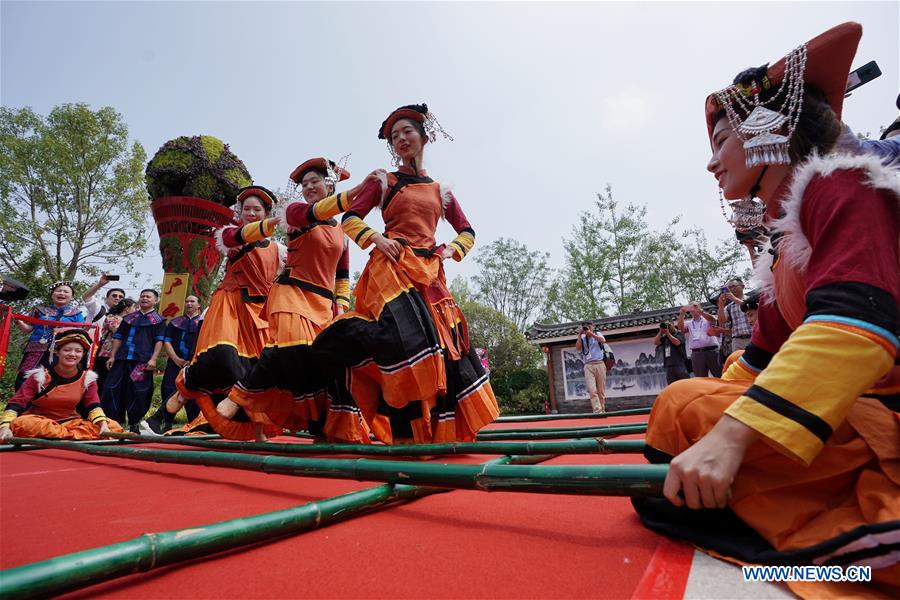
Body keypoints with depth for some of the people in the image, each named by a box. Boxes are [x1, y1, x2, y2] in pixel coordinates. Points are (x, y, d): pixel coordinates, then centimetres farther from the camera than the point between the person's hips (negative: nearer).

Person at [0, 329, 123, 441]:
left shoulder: (87, 378, -1)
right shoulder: (40, 376, -7)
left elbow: (93, 406, -7)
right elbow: (16, 402, -14)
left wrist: (103, 424, -26)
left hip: (70, 423, 2)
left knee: (113, 426, -22)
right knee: (20, 424, -37)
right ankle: (79, 436, -32)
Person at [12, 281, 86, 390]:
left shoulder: (76, 313, 12)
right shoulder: (40, 310, 17)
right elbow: (27, 329, 16)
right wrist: (17, 321, -3)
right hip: (36, 352, 2)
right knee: (23, 382, -8)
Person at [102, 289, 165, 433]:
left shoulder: (158, 320, 7)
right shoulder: (128, 318, 19)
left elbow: (159, 341, 0)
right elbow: (118, 338, 17)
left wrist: (153, 359, -11)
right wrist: (112, 356, 7)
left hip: (143, 361, -4)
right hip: (122, 359, 4)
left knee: (138, 392, -3)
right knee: (112, 388, 1)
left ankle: (135, 424, 6)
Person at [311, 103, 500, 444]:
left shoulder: (441, 191, 19)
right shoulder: (384, 183, 12)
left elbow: (467, 232, 25)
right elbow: (349, 219, 9)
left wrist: (452, 250, 6)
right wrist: (375, 237, -9)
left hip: (429, 273, 4)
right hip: (391, 268, -4)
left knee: (444, 342, -4)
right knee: (405, 339, -23)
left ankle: (441, 430, 7)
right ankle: (404, 433, -15)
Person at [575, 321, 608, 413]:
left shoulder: (598, 334, 16)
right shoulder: (582, 338, 14)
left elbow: (603, 341, -6)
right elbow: (578, 348, -2)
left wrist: (591, 333, -10)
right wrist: (580, 335, -4)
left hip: (599, 364, 1)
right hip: (588, 366, 0)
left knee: (601, 390, 0)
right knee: (592, 390, -14)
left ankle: (602, 410, 6)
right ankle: (597, 411, -19)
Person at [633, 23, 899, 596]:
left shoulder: (842, 188, -9)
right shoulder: (788, 242, 16)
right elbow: (764, 355, 20)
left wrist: (731, 431, -35)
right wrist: (720, 409, 19)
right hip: (844, 417, 10)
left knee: (683, 406, -22)